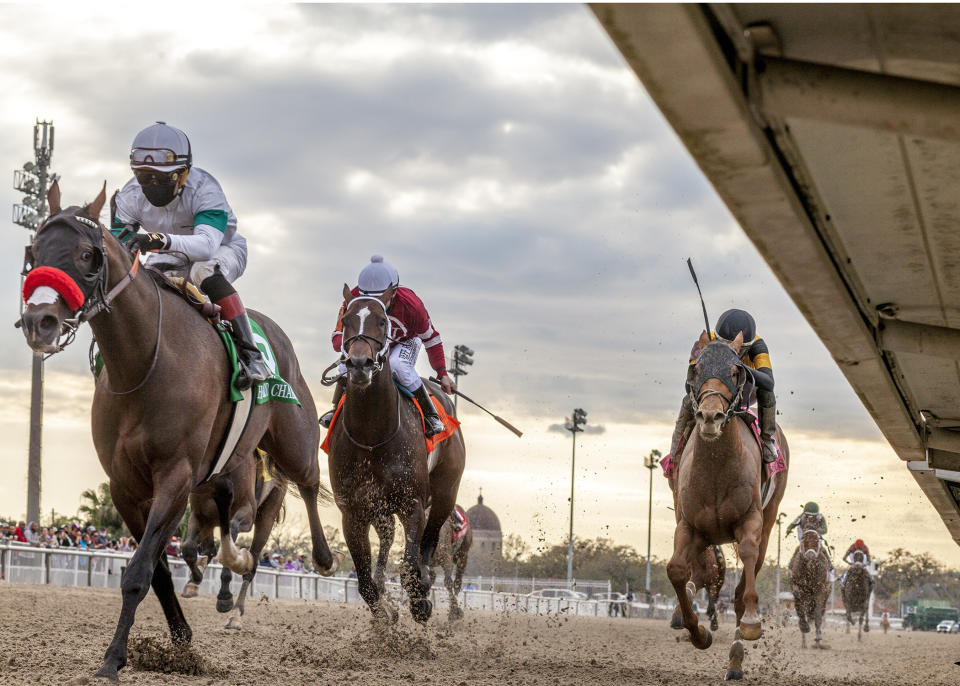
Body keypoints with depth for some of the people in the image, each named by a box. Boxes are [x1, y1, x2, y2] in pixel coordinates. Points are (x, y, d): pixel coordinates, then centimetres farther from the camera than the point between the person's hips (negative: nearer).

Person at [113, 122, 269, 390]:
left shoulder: (204, 189, -33)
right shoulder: (130, 196, -17)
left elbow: (207, 244, -50)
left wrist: (165, 241, -69)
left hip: (223, 249, -5)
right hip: (173, 258, 5)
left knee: (204, 272, -40)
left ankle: (250, 354, -38)